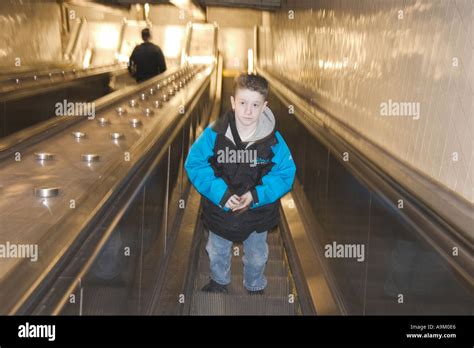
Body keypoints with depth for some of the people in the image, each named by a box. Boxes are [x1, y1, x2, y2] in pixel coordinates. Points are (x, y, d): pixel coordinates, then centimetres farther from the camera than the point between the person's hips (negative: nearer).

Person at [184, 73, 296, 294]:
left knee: (256, 257, 26)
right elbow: (194, 164, -18)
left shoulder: (273, 140, -21)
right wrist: (220, 194, -28)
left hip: (257, 213, 0)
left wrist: (256, 196, -29)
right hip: (219, 209, 0)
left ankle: (255, 287, 57)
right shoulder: (214, 134, -21)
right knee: (218, 252, 28)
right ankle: (219, 282, 60)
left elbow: (286, 174, -16)